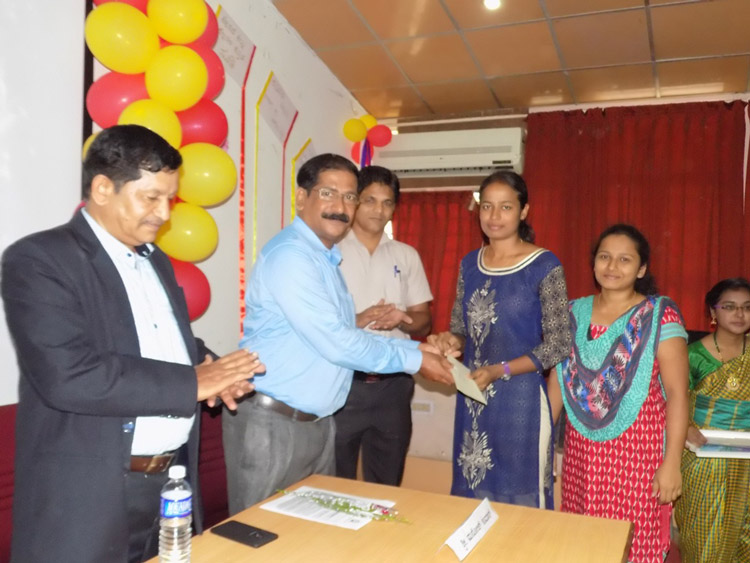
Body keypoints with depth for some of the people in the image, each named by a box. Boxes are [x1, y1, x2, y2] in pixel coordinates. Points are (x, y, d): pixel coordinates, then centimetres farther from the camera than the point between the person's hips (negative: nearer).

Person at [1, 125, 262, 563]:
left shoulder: (156, 261, 13)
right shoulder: (39, 260, -12)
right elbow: (69, 376, -24)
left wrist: (214, 371, -4)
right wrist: (192, 382, -18)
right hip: (86, 499, -6)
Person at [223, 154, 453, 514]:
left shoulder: (326, 258, 12)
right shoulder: (289, 255, -19)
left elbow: (342, 336, 14)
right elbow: (336, 344, -23)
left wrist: (415, 346, 5)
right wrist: (414, 360, -13)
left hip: (317, 422, 9)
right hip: (270, 423, -9)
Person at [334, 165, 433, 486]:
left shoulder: (406, 256, 8)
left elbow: (424, 323, 8)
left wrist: (401, 319, -14)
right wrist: (359, 320, -22)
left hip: (393, 385, 3)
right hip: (341, 382, -3)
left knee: (386, 485, 16)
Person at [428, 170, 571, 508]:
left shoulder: (544, 265, -7)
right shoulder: (469, 264, 9)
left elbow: (558, 345, -8)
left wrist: (499, 371, -18)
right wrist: (451, 342, -9)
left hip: (519, 401, -5)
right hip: (472, 400, 5)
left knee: (520, 503, 6)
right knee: (471, 496, 14)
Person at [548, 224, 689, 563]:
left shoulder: (660, 316, -7)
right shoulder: (575, 313, 5)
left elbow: (677, 393, -10)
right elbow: (557, 381, 9)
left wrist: (671, 462, -14)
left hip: (636, 449, -3)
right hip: (581, 448, 4)